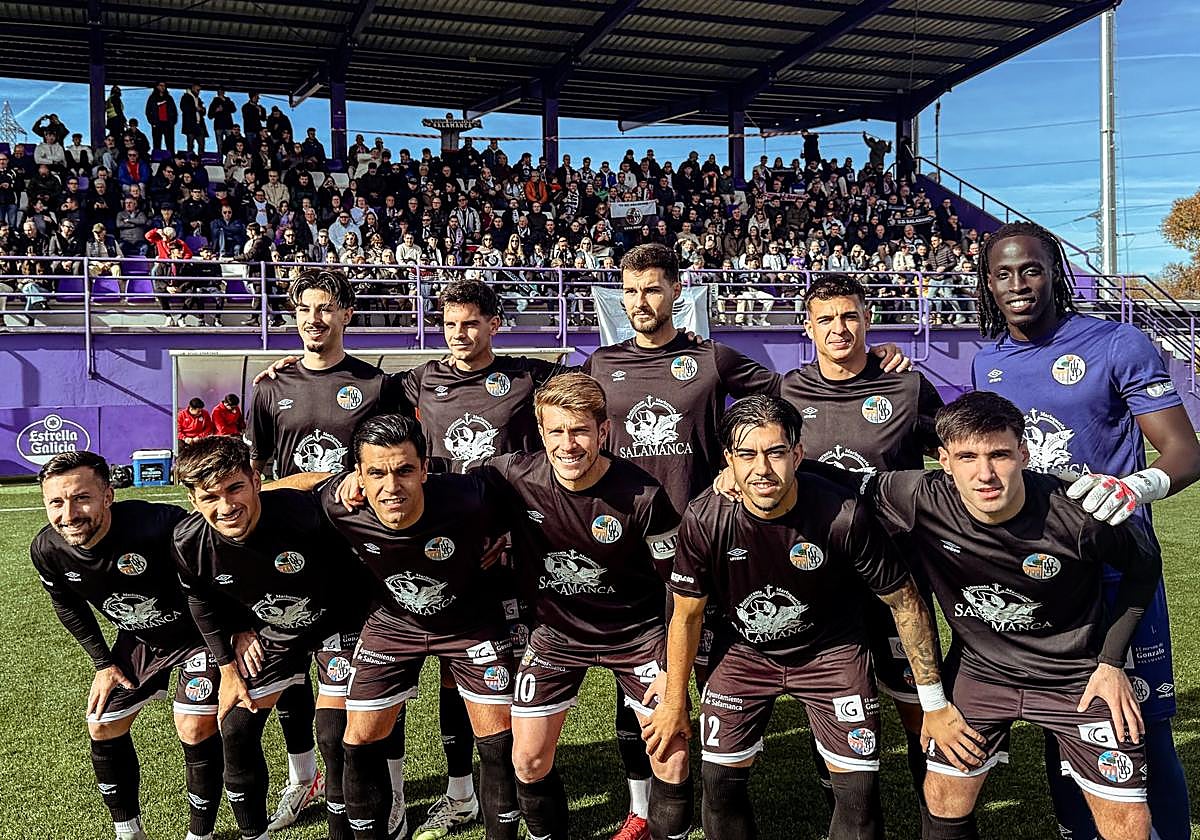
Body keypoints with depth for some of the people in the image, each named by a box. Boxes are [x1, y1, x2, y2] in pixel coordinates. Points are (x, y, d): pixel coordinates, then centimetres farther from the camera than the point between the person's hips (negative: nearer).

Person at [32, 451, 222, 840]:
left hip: (198, 632, -6)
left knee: (195, 730, -14)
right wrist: (104, 663, 6)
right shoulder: (47, 550, -18)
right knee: (103, 728, 11)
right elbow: (67, 606, 4)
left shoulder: (158, 524, -39)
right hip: (138, 640, 6)